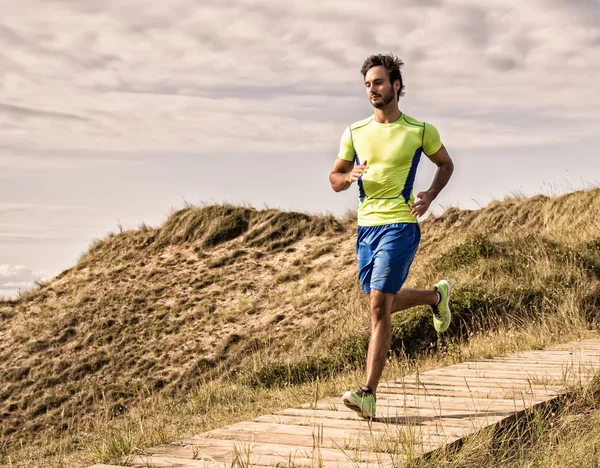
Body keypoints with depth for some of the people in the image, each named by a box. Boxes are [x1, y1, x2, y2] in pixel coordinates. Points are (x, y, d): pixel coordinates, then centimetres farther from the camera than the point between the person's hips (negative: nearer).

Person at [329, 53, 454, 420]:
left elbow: (445, 163, 16)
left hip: (400, 225, -5)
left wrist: (430, 196, -2)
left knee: (379, 305, -14)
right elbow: (334, 179, 15)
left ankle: (369, 394, -12)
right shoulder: (355, 133, 8)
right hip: (366, 225, 6)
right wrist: (350, 176, -9)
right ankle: (436, 296, 45)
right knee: (382, 303, 15)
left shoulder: (420, 131, 0)